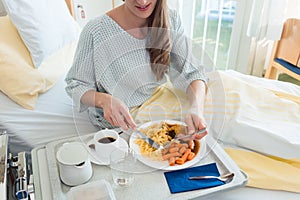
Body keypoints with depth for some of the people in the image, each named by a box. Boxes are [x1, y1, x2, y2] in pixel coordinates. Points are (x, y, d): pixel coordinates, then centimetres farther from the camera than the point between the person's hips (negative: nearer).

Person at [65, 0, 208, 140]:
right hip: (118, 122, -3)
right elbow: (76, 85, -12)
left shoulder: (171, 20, -9)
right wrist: (104, 100, -34)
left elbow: (191, 72, -11)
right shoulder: (95, 32, -22)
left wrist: (196, 108, -32)